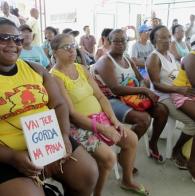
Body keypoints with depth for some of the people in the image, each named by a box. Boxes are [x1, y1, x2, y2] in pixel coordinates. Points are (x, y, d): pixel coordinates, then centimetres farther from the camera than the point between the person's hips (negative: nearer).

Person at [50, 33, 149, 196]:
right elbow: (71, 113, -19)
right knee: (108, 156, -23)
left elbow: (100, 96, 7)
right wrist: (101, 128, -21)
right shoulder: (55, 77, -13)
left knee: (132, 139, 3)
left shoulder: (82, 68, 10)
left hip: (100, 118, 8)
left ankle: (127, 181, 27)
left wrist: (114, 120, -4)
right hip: (78, 125, -8)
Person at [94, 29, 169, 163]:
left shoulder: (128, 61, 15)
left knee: (162, 110, -3)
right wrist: (144, 90, -20)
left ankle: (153, 144, 20)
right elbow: (116, 89, -24)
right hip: (112, 101, -8)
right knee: (144, 118, -29)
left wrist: (144, 91, -12)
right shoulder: (105, 62, -12)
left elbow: (141, 80, 14)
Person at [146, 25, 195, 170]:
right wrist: (179, 90, -26)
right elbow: (157, 85, -18)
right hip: (164, 97, -8)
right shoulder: (154, 57, -11)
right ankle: (177, 151, 1)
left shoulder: (170, 54, 16)